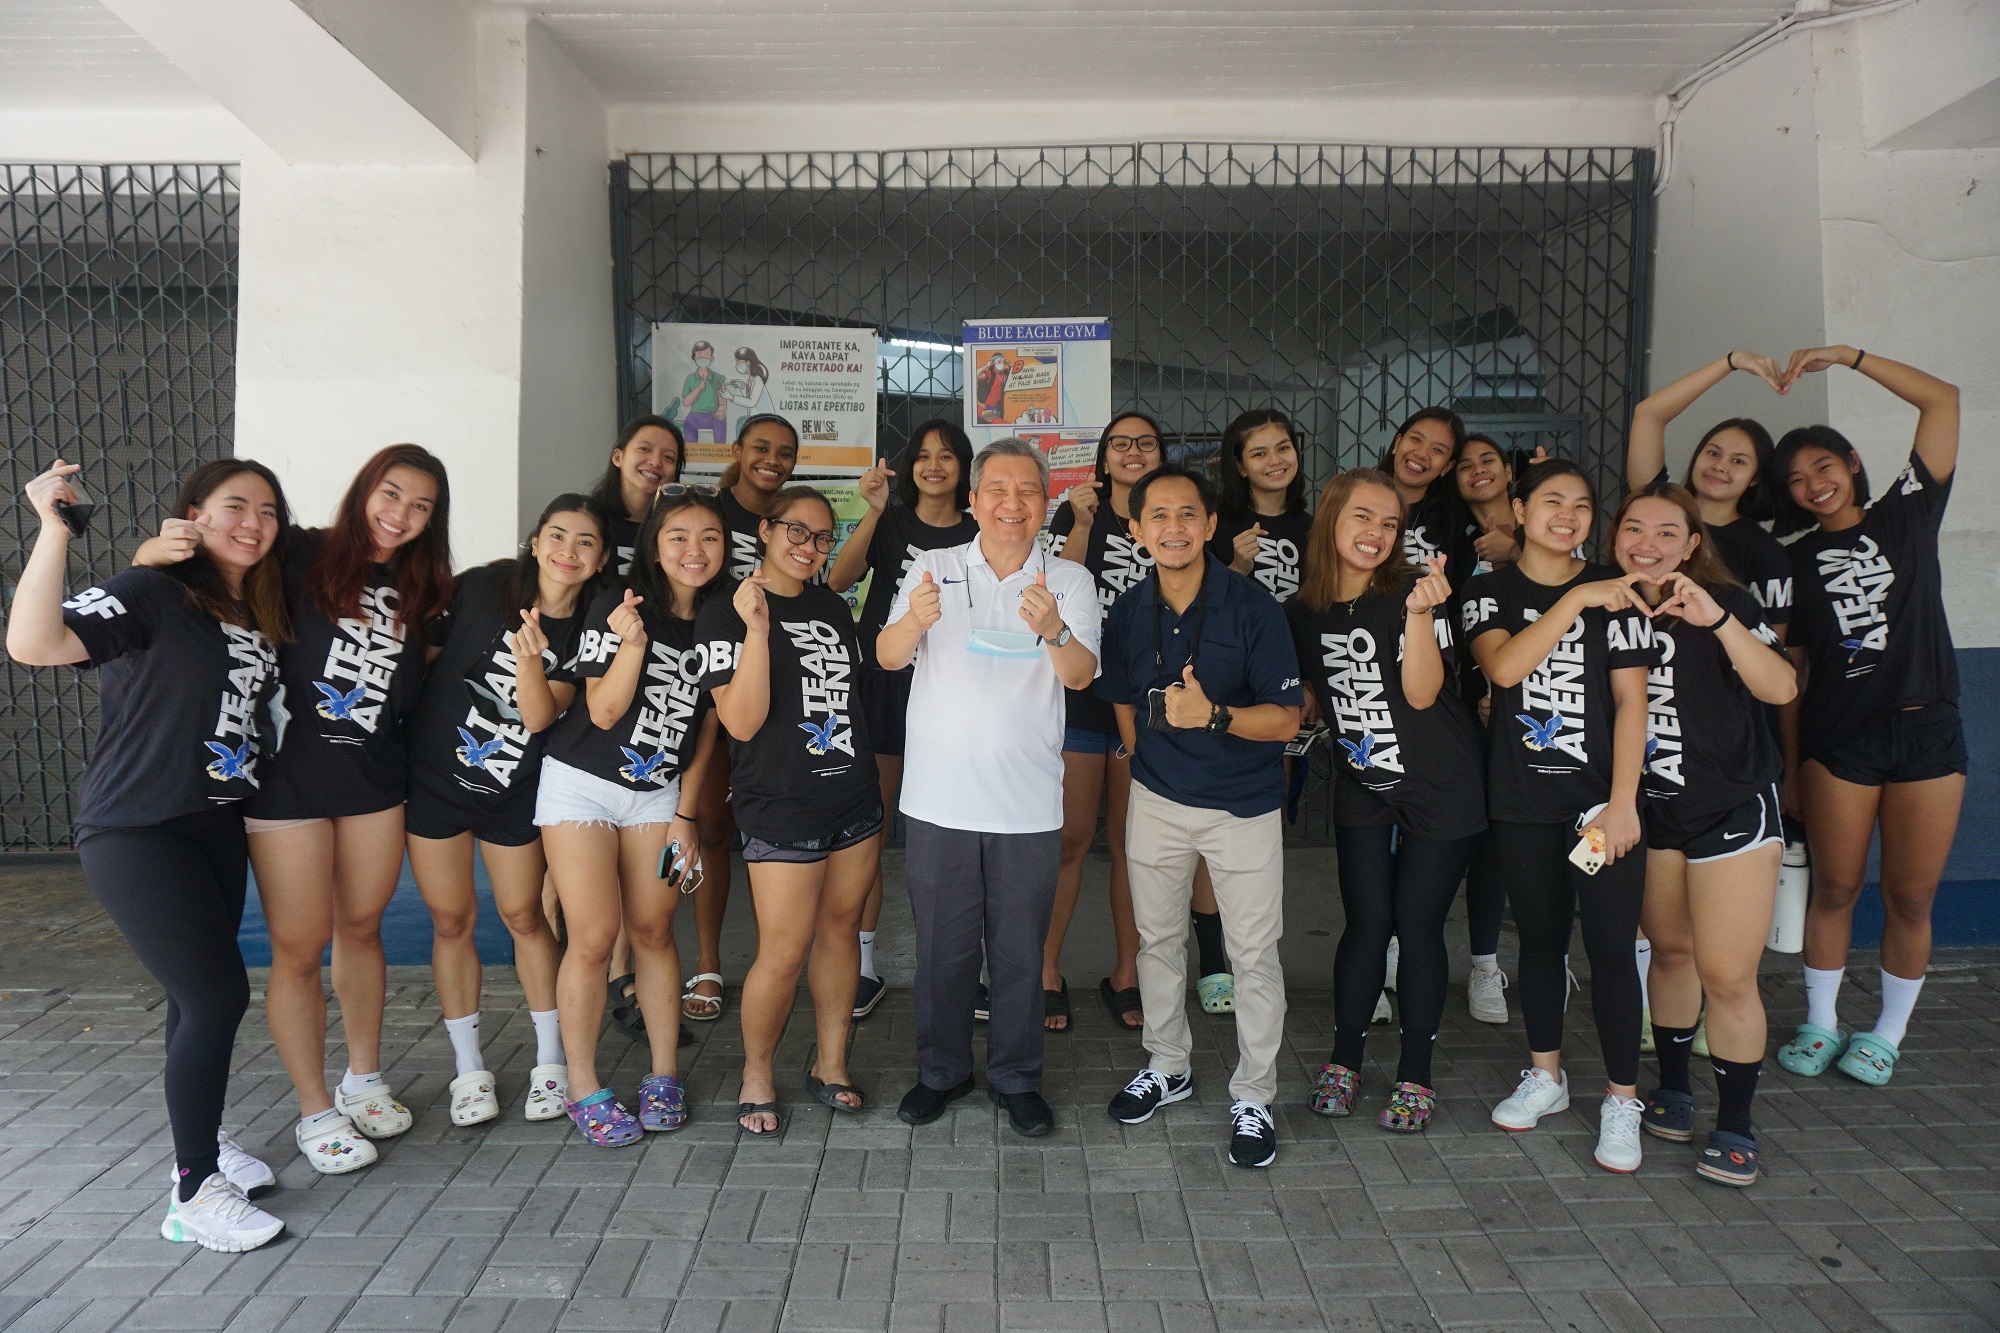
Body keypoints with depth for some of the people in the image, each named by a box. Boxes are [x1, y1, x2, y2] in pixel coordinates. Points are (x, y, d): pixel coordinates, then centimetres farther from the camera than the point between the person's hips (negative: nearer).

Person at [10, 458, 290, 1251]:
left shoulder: (261, 614, 9)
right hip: (136, 834, -7)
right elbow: (33, 644, -30)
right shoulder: (150, 595, -13)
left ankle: (202, 1139, 35)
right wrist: (54, 527, -33)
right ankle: (193, 1196, 3)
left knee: (200, 994, 17)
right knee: (218, 994, -10)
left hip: (216, 825, 7)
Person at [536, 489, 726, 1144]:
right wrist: (633, 643, -29)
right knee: (594, 935, -7)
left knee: (652, 930, 4)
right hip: (583, 786, -3)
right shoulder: (617, 605, -11)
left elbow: (707, 724, 6)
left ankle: (664, 1075, 18)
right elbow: (603, 712, -14)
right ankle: (583, 1088, 8)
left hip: (660, 794, 3)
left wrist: (685, 813, 3)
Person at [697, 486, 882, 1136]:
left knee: (840, 929, 12)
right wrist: (757, 629, -25)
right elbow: (742, 722, -17)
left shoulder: (832, 606, 13)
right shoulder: (726, 614, -7)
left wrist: (875, 791, 21)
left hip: (853, 801, 6)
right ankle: (757, 1072, 18)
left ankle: (831, 1063, 27)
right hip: (781, 809, -6)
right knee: (783, 953, -4)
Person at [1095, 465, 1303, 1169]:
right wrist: (1144, 758, 12)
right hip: (1157, 798, 4)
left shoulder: (1252, 605, -15)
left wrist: (1213, 716, -31)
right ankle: (1167, 1066, 36)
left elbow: (1286, 718, -16)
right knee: (1157, 938, 16)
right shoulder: (1128, 612, -3)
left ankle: (1253, 1098, 19)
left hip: (1244, 805, -4)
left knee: (1254, 953, 2)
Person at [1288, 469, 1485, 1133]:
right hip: (1363, 791, 3)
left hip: (1439, 791, -2)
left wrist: (1420, 615, -34)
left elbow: (1422, 693, -23)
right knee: (1367, 923, 3)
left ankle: (1415, 1074, 18)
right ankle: (1344, 1061, 20)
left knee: (1418, 925, 3)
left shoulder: (1413, 592, -12)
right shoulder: (1303, 613, -1)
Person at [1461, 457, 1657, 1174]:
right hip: (1522, 801, 1)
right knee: (1540, 938, 13)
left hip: (1601, 799, -1)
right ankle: (1546, 1076, 29)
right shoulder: (1491, 591, 3)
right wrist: (1577, 600, -20)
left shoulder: (1615, 591, 2)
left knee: (1611, 947, -2)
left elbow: (1631, 700, -3)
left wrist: (1622, 803, -10)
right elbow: (1504, 666, -16)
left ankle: (1621, 1100, 13)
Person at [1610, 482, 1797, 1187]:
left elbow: (1781, 687, -24)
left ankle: (1735, 1124, 10)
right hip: (1651, 810, 4)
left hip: (1732, 807, -4)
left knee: (1726, 972, -5)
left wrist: (1716, 619, -35)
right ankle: (1673, 1087, 31)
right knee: (1670, 950, 13)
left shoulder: (1723, 601, -10)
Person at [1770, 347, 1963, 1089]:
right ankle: (1820, 1023, 20)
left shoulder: (1906, 514, 6)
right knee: (1834, 887, 4)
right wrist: (1787, 752, 2)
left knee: (1910, 895, 4)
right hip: (1837, 737, 0)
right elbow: (1789, 662, 7)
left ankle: (1888, 1032, 20)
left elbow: (1942, 399, -1)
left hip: (1926, 730, 0)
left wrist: (1846, 356, -3)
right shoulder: (1794, 558, 8)